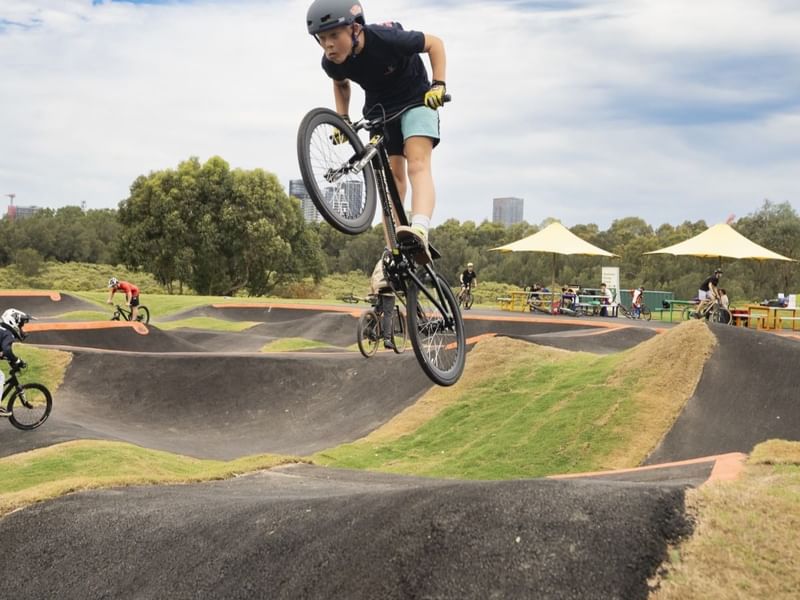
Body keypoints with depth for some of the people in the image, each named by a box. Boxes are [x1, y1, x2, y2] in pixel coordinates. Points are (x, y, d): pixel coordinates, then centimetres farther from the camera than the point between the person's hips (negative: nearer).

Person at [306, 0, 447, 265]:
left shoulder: (387, 39, -32)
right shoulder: (332, 63, -17)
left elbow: (435, 43, -16)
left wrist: (438, 84, -25)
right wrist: (342, 120, 0)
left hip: (415, 100, -5)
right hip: (379, 109, 5)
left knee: (418, 165, -26)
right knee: (391, 176, 4)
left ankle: (419, 233, -47)